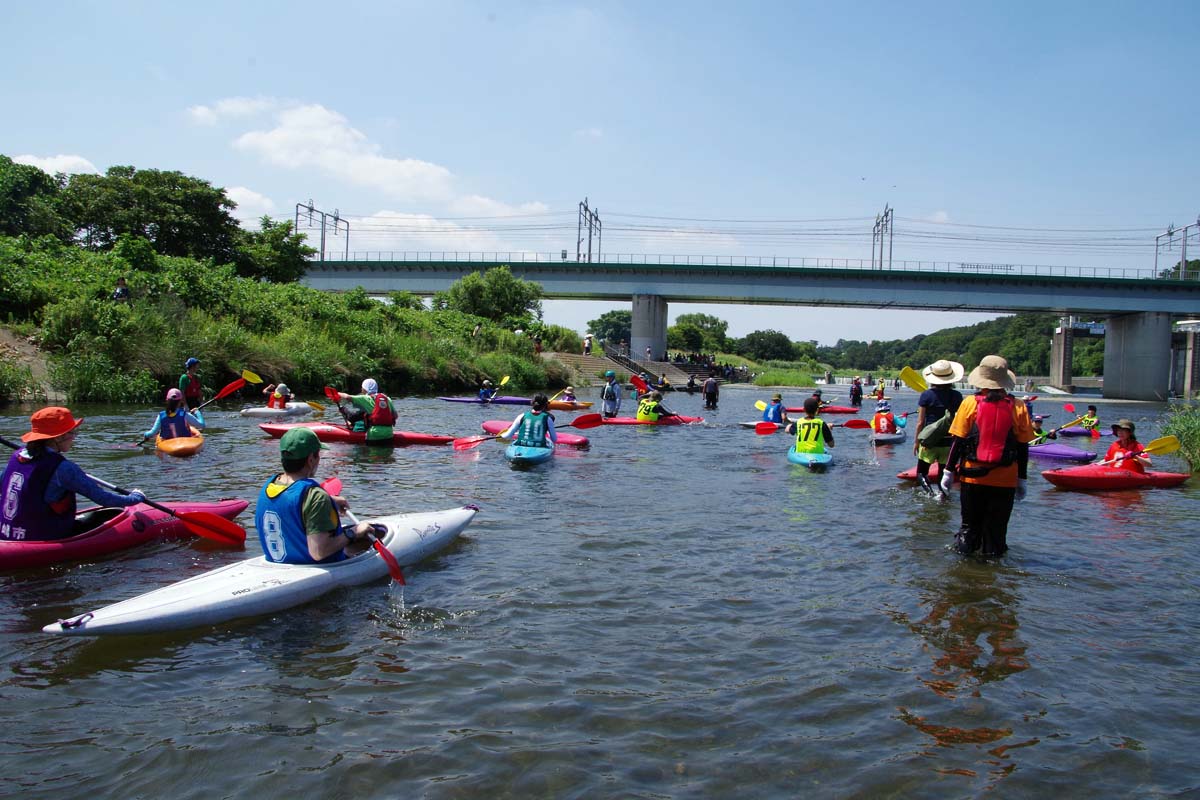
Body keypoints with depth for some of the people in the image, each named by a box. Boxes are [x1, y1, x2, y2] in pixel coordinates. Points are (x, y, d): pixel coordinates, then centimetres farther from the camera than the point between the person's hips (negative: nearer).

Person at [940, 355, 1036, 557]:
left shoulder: (970, 403, -5)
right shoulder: (1018, 407, -2)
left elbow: (957, 440, -4)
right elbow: (1023, 447, 1)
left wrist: (949, 471, 2)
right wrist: (1022, 480, 9)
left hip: (972, 477, 0)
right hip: (1005, 481, 0)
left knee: (969, 525, 14)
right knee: (996, 529, 9)